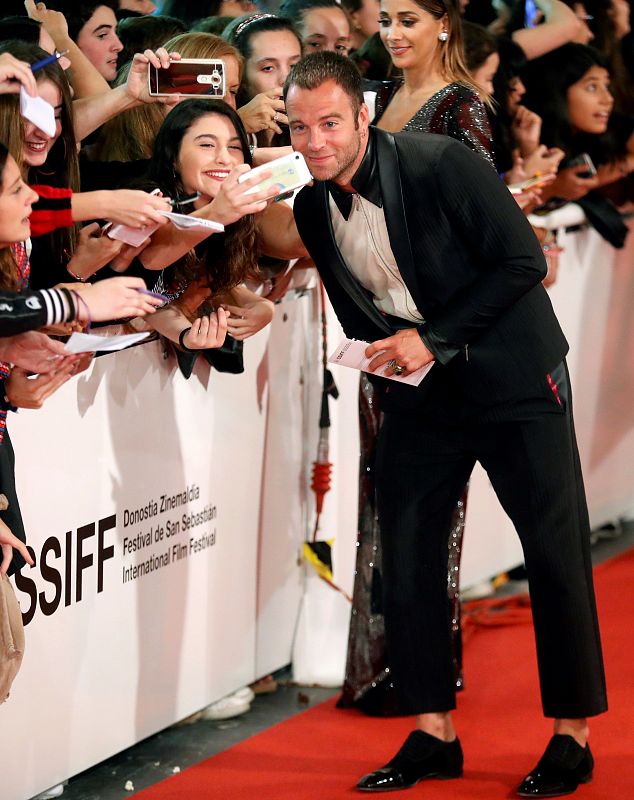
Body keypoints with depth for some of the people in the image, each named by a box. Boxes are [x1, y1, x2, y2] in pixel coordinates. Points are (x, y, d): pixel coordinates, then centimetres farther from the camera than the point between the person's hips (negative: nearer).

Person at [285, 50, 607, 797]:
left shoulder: (441, 165, -19)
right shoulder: (312, 209, 0)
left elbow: (523, 262, -18)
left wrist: (433, 338, -22)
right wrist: (377, 359, -5)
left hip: (511, 377, -5)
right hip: (417, 391, 6)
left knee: (555, 552, -3)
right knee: (405, 553, 1)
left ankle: (571, 735, 9)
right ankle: (434, 733, 12)